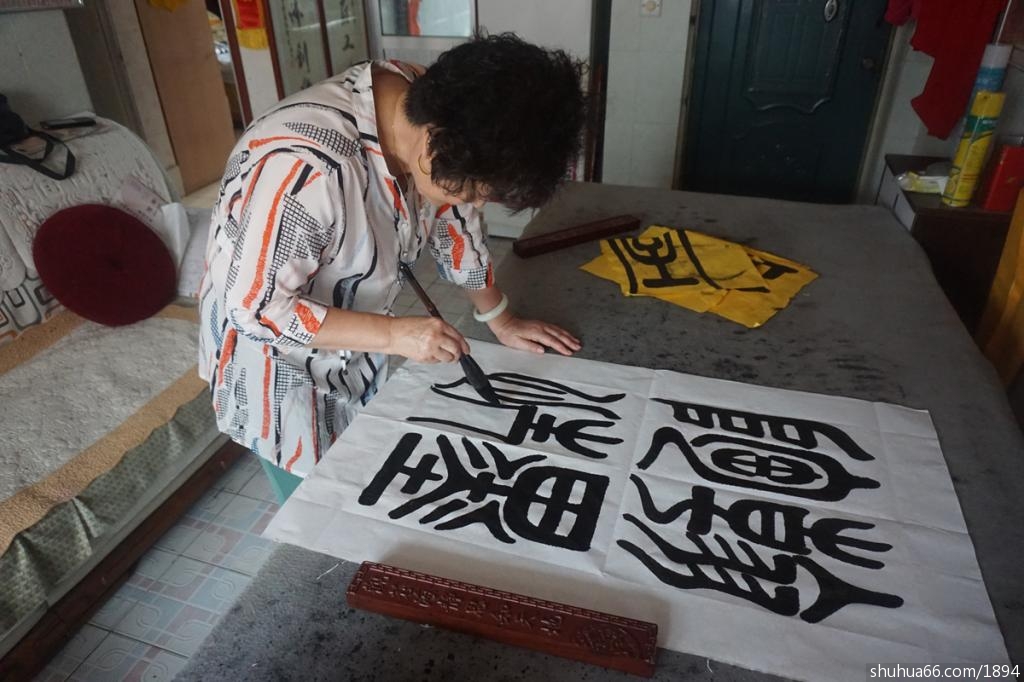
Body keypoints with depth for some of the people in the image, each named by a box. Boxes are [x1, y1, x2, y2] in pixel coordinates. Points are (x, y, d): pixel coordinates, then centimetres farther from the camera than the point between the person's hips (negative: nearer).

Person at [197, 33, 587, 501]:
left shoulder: (431, 114, -15)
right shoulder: (307, 166, -38)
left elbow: (452, 222, 0)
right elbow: (255, 306, -30)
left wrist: (501, 319, 1)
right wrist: (394, 335, -33)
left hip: (354, 349, 6)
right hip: (277, 364, -6)